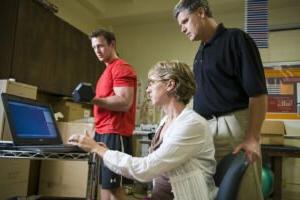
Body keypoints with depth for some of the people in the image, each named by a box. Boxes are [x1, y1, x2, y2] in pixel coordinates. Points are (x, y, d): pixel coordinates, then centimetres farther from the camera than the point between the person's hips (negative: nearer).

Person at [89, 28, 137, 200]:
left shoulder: (121, 67, -9)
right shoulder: (108, 70, 20)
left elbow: (125, 102, -19)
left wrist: (94, 100, -23)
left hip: (115, 133, -10)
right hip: (103, 133, 10)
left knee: (113, 185, -5)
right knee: (104, 183, 14)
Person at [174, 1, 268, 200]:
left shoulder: (235, 39, -7)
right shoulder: (201, 51, 17)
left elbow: (258, 93, -13)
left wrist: (252, 138, -20)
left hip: (233, 126, -8)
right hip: (204, 129, 8)